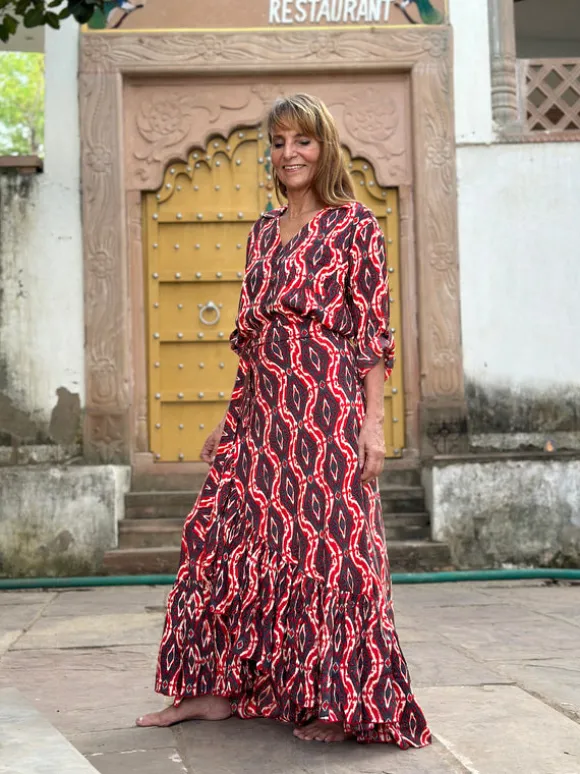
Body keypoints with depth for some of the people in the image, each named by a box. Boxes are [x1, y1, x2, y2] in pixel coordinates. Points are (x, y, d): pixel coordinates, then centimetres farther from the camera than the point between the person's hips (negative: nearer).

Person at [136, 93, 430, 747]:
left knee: (328, 544, -4)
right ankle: (218, 689, 16)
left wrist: (373, 421, -13)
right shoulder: (263, 233, 17)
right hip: (261, 409, 7)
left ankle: (340, 704, 7)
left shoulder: (355, 226, 0)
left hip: (327, 402, -6)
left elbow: (372, 330, -5)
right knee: (228, 534, 5)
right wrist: (231, 419, 17)